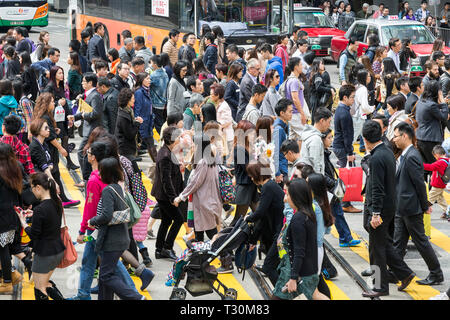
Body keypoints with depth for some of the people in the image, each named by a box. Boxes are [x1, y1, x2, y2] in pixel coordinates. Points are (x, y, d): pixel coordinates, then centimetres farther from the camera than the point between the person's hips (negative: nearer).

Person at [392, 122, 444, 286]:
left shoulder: (411, 157, -20)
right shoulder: (406, 155, 11)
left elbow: (420, 183, -19)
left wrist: (425, 206, -12)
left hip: (411, 209, -9)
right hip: (402, 208, 9)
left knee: (421, 241, 0)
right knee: (398, 242, 11)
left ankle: (436, 274, 10)